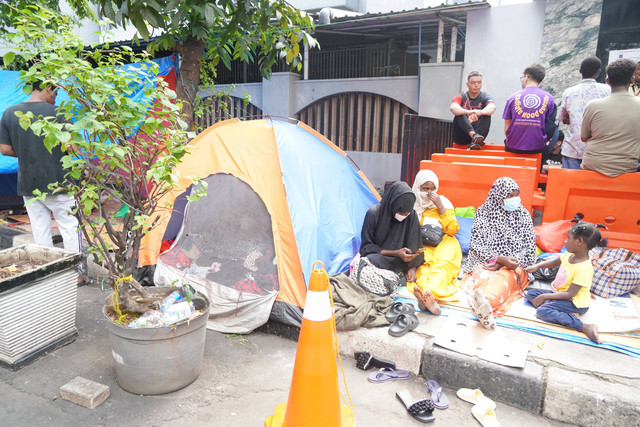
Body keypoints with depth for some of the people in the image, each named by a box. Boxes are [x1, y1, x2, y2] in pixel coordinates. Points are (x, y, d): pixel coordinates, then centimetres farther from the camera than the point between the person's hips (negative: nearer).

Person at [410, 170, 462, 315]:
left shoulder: (443, 201, 12)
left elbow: (453, 230, 3)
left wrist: (441, 207, -6)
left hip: (444, 243, 0)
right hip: (422, 245, 0)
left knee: (442, 264, -34)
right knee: (423, 265, -35)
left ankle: (430, 292, -64)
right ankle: (427, 296, -64)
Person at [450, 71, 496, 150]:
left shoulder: (485, 97, 6)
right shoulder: (461, 97, 3)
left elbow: (492, 108, -19)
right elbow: (453, 108, -21)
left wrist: (480, 112, -42)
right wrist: (468, 112, -42)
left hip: (478, 131, 1)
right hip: (461, 137, -1)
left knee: (487, 115, -21)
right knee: (460, 114, -22)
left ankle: (474, 142, -40)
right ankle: (474, 136, -46)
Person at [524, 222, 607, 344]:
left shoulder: (584, 269, -28)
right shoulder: (569, 255, -3)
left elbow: (570, 294, -27)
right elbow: (555, 261, 21)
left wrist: (544, 297, -23)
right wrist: (537, 266, 7)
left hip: (575, 302, -10)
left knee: (542, 311, -27)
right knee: (531, 294, 3)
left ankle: (584, 327, -26)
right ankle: (569, 314, -12)